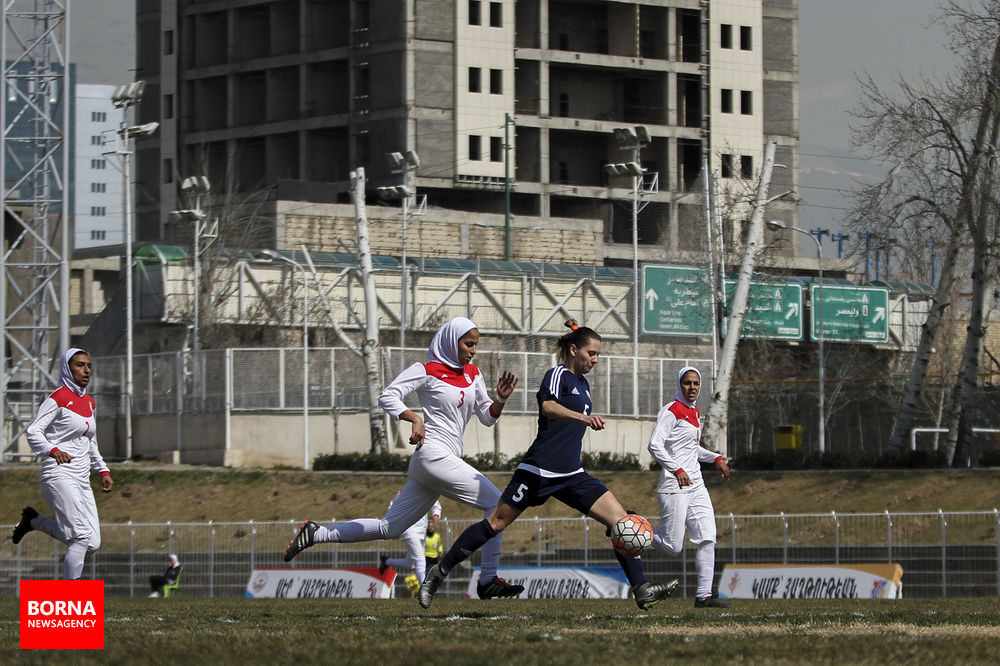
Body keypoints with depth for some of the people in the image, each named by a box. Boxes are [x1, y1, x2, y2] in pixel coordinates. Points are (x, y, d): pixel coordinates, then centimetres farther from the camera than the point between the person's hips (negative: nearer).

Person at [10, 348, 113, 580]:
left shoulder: (89, 403, 18)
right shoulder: (58, 398, -6)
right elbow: (33, 431, -13)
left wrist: (103, 471, 21)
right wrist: (54, 450, -29)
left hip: (82, 480, 8)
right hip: (59, 475, -8)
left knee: (92, 543, 0)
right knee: (83, 536, -20)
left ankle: (34, 521, 20)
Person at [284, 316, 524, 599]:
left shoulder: (472, 374, 18)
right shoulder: (427, 371, -3)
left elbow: (487, 417, 20)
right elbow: (388, 397, -10)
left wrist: (501, 398, 0)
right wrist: (415, 418, -25)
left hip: (447, 461, 8)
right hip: (433, 455, -8)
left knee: (389, 528, 9)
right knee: (496, 502, -14)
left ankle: (316, 534, 14)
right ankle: (488, 580, -11)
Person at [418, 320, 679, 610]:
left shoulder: (582, 384, 18)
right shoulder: (559, 374, -7)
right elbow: (548, 406, -30)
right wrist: (584, 417, -44)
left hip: (571, 475, 8)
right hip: (539, 470, -8)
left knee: (620, 519, -7)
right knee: (496, 523, -1)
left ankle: (642, 590, -10)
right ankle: (439, 572, 12)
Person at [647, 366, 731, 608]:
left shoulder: (695, 412, 16)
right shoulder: (672, 411, -10)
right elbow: (655, 444, -21)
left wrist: (715, 458, 17)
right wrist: (677, 470, -29)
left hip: (696, 485, 8)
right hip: (674, 487, -8)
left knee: (708, 539, -3)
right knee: (673, 547, -8)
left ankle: (703, 595, -1)